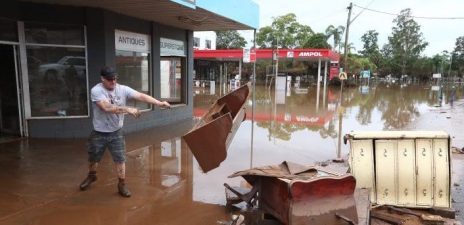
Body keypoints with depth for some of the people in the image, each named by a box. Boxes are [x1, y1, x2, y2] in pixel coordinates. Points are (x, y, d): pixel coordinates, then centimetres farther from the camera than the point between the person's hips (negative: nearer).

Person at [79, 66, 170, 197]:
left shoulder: (123, 89, -11)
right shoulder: (96, 91, -19)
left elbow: (141, 96, -20)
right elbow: (107, 108, -32)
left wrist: (159, 103, -31)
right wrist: (127, 109, -37)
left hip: (116, 132, 1)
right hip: (99, 133, -1)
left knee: (120, 159, 2)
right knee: (93, 158, 19)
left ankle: (122, 184, 19)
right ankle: (91, 176, 49)